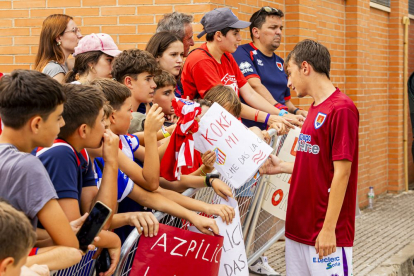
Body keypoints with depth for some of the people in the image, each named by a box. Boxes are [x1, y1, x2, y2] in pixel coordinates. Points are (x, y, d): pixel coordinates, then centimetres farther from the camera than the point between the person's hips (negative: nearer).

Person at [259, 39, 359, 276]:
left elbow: (341, 171, -17)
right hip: (298, 229, 8)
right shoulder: (315, 109, 11)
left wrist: (328, 228, -18)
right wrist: (282, 167, 10)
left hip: (327, 234, -8)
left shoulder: (341, 109, -15)